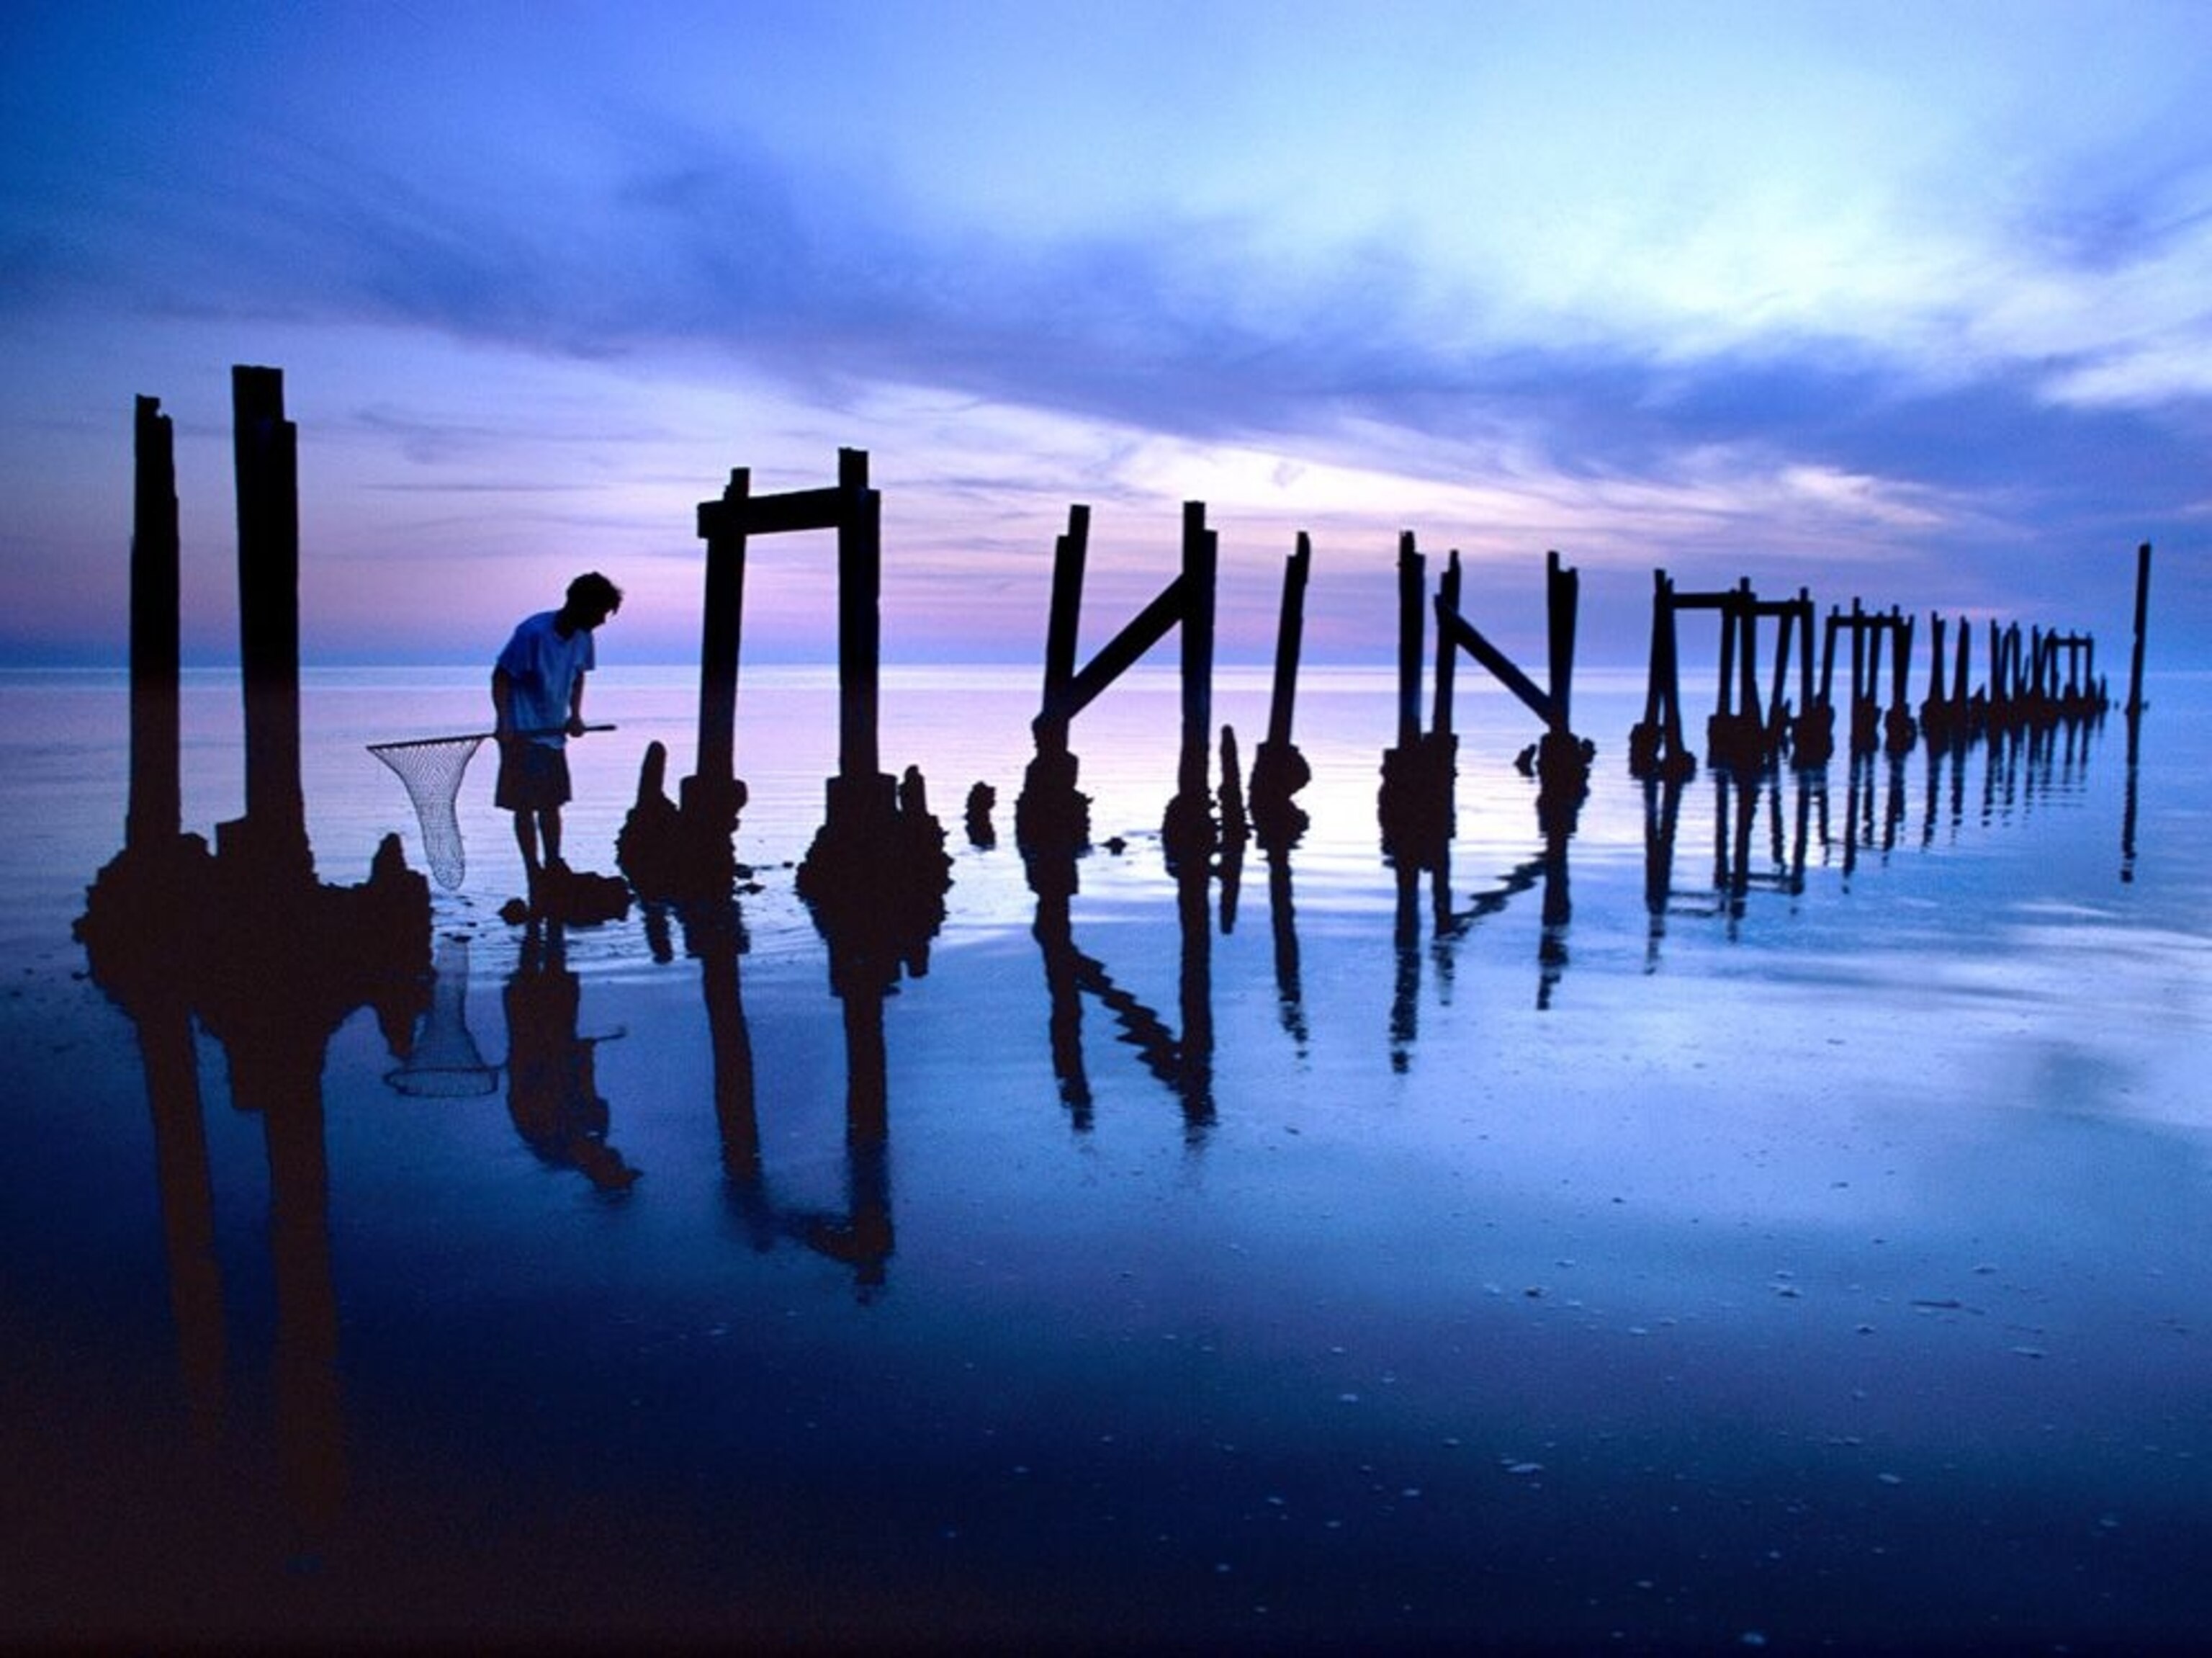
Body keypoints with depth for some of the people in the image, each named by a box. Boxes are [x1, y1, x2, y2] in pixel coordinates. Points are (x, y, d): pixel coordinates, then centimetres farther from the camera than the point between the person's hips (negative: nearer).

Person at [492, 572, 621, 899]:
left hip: (554, 733, 7)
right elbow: (501, 676, -14)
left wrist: (575, 714, 2)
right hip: (522, 734, -7)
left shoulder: (582, 636, 0)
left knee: (552, 803, 13)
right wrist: (504, 723, -22)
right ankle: (534, 872, 5)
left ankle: (553, 865, 22)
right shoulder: (534, 633, -20)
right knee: (526, 807, -1)